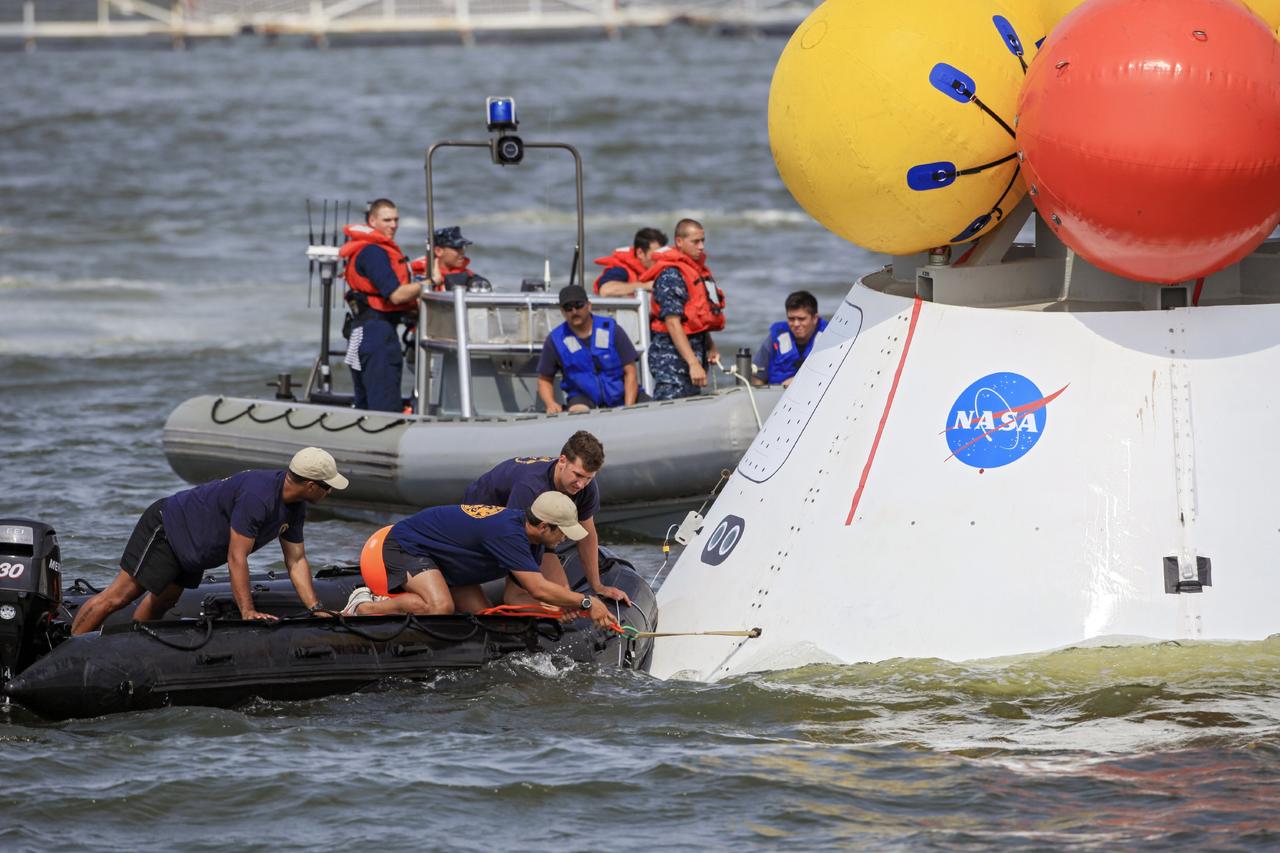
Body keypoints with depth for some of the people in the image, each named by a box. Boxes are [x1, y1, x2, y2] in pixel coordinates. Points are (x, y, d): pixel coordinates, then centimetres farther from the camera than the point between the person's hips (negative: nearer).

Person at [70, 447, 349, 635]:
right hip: (166, 528, -10)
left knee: (161, 603, 18)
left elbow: (296, 561, 4)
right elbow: (236, 558, -31)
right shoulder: (257, 496, -33)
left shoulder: (294, 508, -2)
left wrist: (315, 608, -5)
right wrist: (248, 612, -31)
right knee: (117, 597, -10)